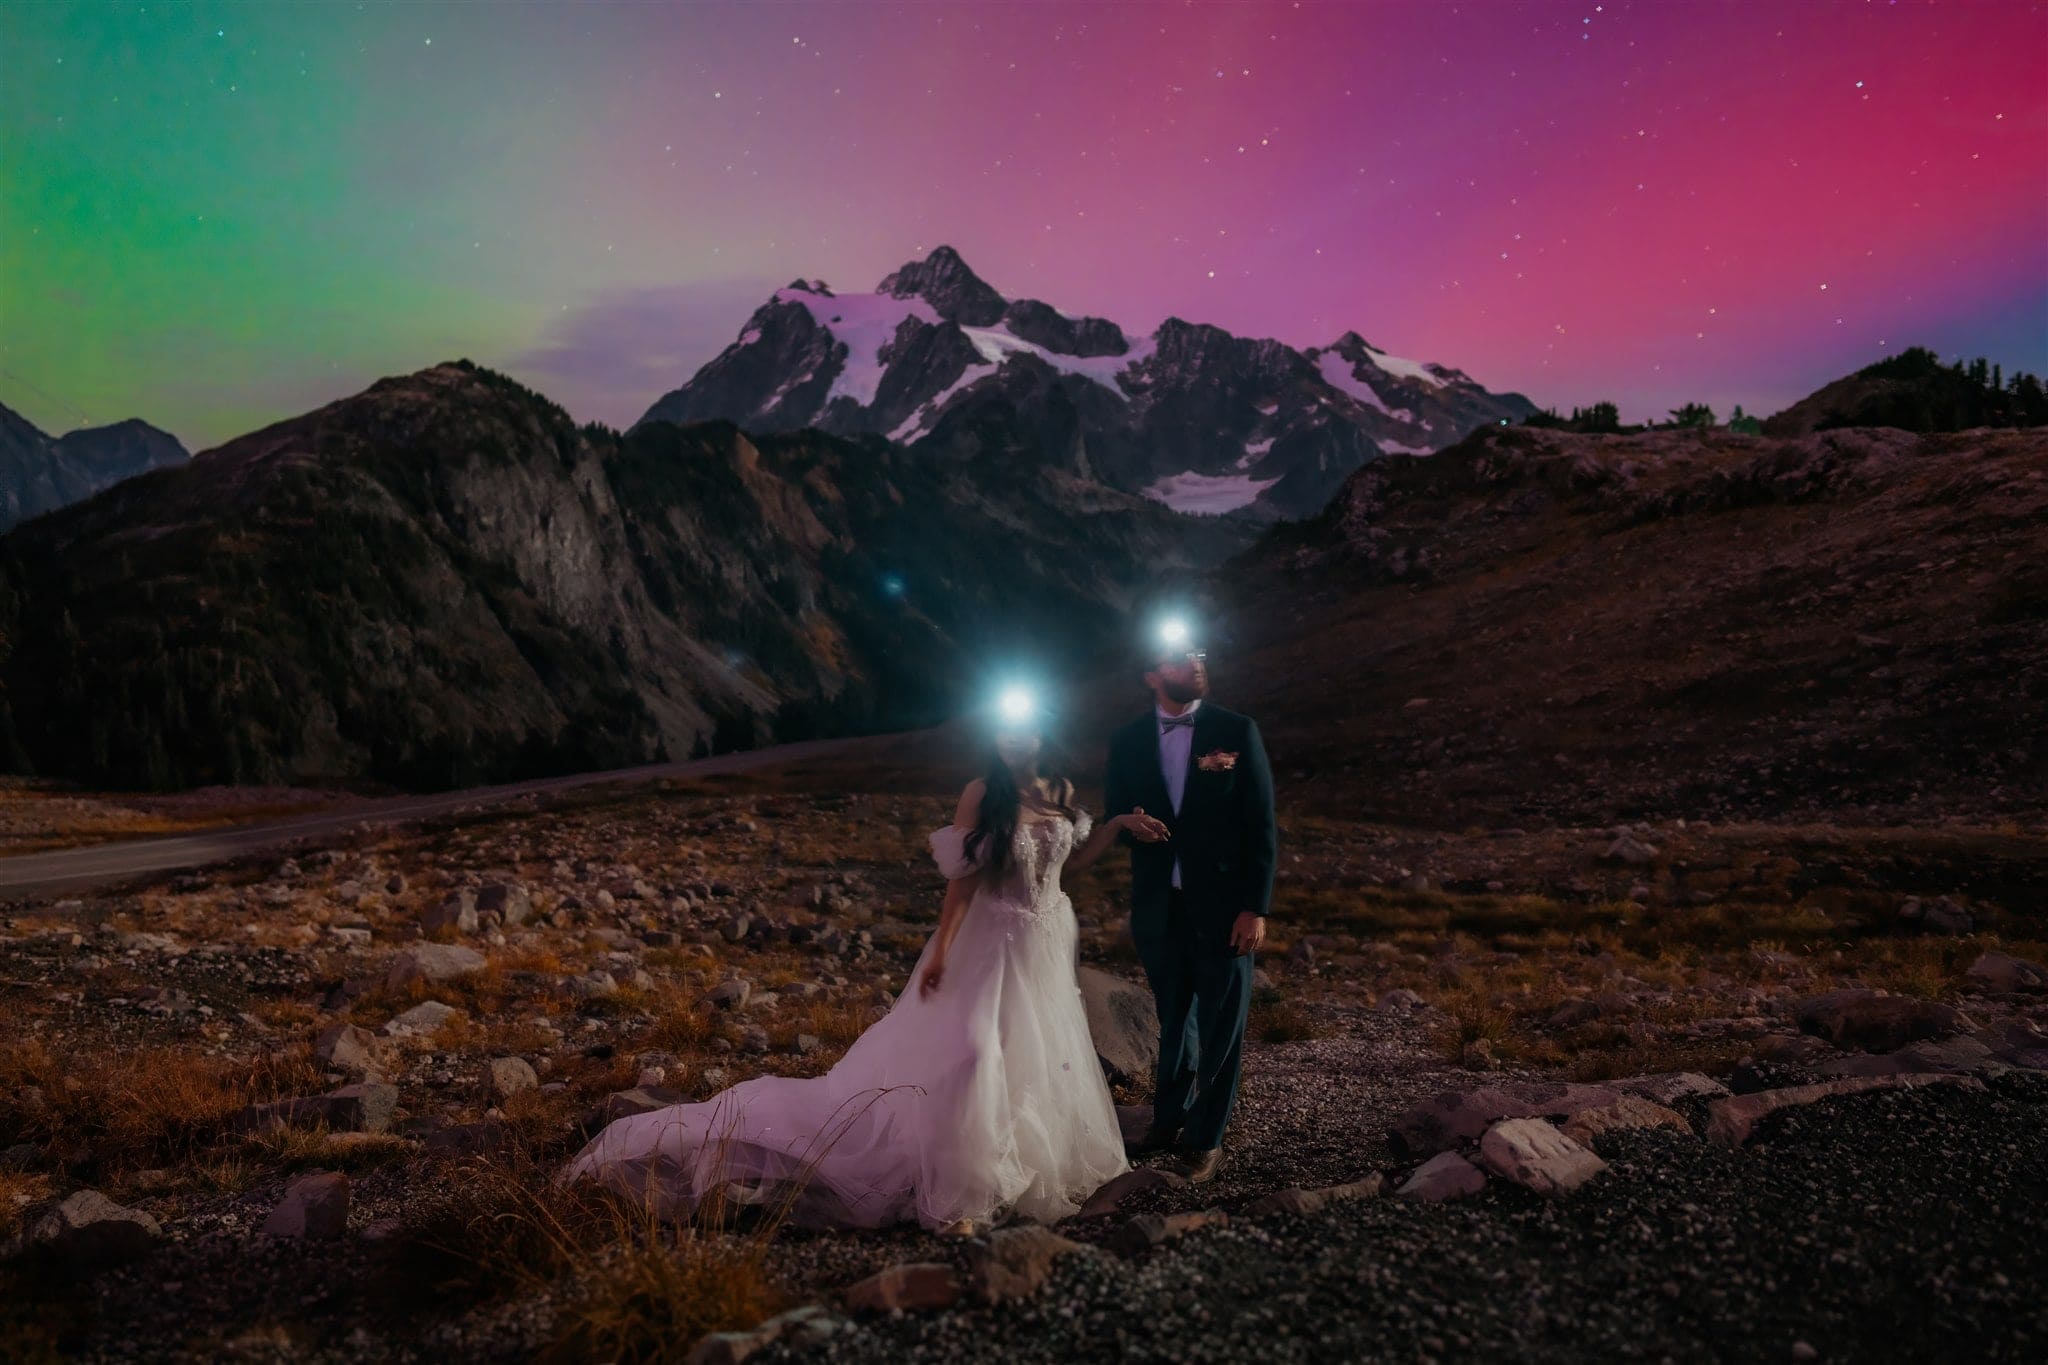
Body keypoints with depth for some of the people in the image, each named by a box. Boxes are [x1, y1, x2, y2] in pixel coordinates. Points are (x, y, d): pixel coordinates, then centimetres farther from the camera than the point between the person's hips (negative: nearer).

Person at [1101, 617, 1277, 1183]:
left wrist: (1256, 907, -11)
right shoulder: (1127, 742, 2)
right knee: (1174, 1020, 17)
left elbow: (1262, 827, -6)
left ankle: (1206, 1138, 26)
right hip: (1158, 908, 2)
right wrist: (1130, 826, -17)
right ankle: (1169, 1119, 36)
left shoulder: (1237, 731, -6)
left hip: (1223, 906, -2)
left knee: (1220, 1025, 9)